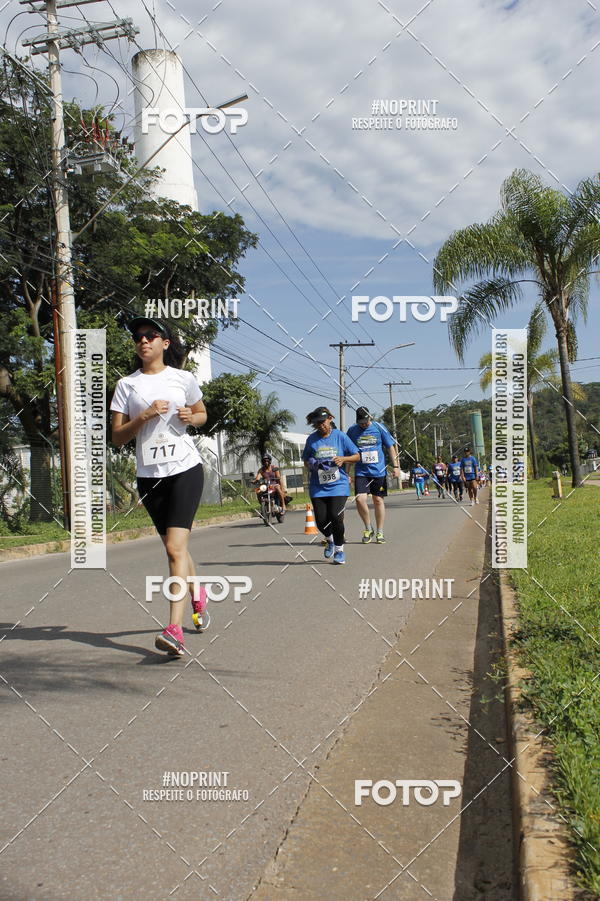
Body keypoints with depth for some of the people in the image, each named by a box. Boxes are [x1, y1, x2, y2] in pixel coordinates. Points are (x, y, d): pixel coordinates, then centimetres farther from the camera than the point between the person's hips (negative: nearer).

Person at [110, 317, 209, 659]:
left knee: (175, 547, -15)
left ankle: (175, 630, -18)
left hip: (185, 469, -3)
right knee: (176, 545, 14)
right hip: (149, 475, 3)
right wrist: (145, 415, -13)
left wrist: (191, 417, -3)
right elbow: (117, 437, 3)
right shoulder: (127, 385, 6)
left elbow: (202, 414, 20)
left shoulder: (183, 378, 5)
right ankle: (198, 595, 42)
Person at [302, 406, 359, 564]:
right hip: (318, 487, 2)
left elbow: (357, 456, 5)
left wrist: (343, 459, -13)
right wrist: (311, 465, -6)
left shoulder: (340, 436, 1)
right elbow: (306, 461, 17)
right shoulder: (311, 439, 6)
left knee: (336, 517, -14)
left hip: (338, 485, -2)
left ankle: (339, 549, 9)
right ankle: (330, 540, 32)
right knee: (321, 521, -3)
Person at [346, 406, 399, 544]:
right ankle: (368, 528, 7)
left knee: (378, 500, 5)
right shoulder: (352, 431, 3)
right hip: (360, 472, 0)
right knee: (360, 499, -14)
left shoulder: (379, 428, 0)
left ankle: (380, 532, 18)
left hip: (378, 471, 0)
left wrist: (395, 466, 1)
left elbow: (390, 447, 6)